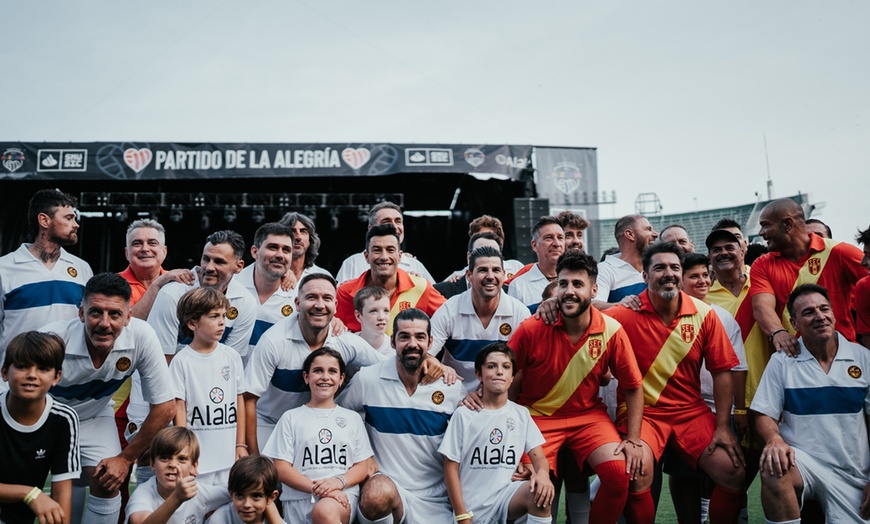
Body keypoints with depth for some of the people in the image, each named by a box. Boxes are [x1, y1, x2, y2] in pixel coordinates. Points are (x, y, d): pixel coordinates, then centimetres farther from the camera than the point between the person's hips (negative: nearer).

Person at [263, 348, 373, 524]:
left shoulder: (352, 418, 17)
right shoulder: (291, 418, 11)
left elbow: (361, 467, 12)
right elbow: (281, 468, 3)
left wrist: (339, 482, -9)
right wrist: (315, 488, -12)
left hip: (343, 497, 0)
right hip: (300, 498, 1)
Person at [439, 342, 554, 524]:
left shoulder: (522, 414, 6)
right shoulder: (463, 414, -4)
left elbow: (539, 457, 2)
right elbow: (451, 467, -4)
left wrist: (542, 473, -23)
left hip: (506, 494, 2)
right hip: (472, 505, -2)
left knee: (540, 492, -24)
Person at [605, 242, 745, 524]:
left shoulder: (704, 314, -2)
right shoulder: (626, 314, -10)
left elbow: (722, 372, 0)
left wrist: (723, 427, -5)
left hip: (692, 412, 3)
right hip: (642, 413, -3)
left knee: (734, 471, -12)